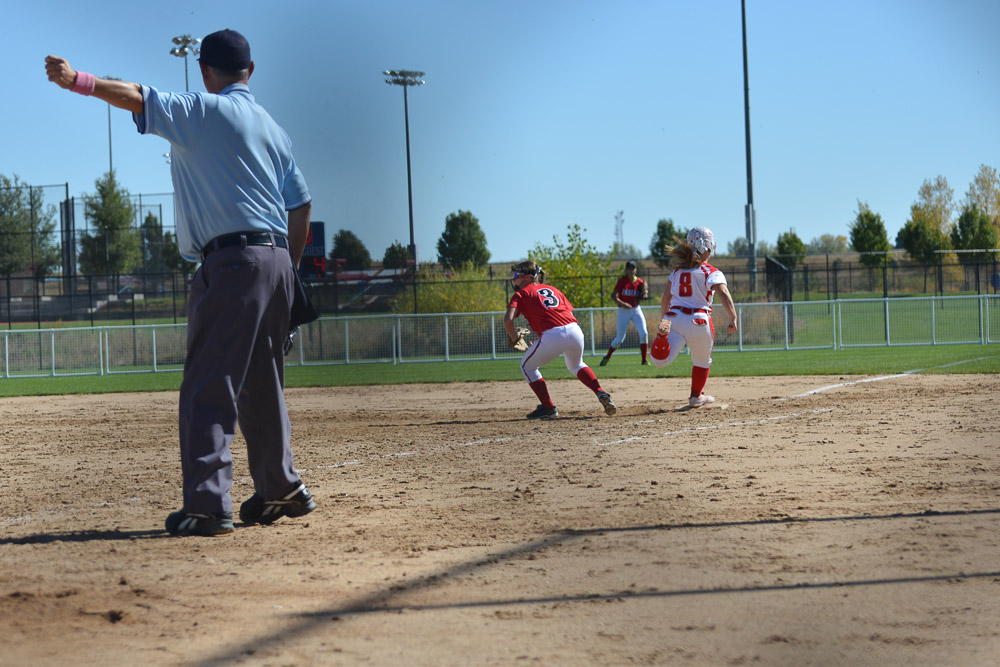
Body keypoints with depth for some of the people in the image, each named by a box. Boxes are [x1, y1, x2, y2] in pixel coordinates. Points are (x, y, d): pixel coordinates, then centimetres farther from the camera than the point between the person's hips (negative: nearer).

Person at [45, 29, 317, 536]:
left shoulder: (205, 112, -3)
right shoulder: (272, 128, 18)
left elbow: (139, 98, -16)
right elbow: (301, 204, 19)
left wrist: (78, 81, -18)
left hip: (232, 261, -8)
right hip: (276, 261, 8)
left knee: (208, 388, -9)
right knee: (261, 385, 20)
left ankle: (207, 504, -16)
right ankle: (282, 490, 28)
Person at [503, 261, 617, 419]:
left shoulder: (521, 294, 13)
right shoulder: (552, 289, 29)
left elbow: (508, 320, -3)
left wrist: (514, 339, 13)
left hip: (552, 336, -6)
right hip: (575, 331, 6)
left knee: (527, 366, 20)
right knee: (576, 365, 35)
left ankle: (548, 408, 15)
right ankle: (601, 393, 14)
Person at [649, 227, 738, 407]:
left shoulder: (678, 270, 14)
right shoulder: (712, 273, -1)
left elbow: (666, 299, 17)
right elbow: (724, 295, -18)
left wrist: (662, 320, 28)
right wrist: (733, 319, -21)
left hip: (673, 317, 2)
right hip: (699, 321, -2)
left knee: (660, 360, -14)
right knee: (702, 362, 24)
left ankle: (663, 334, -41)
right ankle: (696, 396, 35)